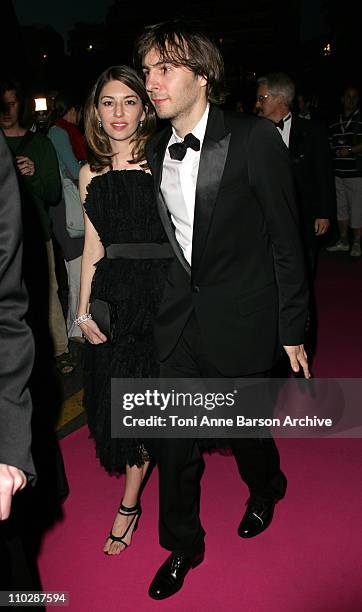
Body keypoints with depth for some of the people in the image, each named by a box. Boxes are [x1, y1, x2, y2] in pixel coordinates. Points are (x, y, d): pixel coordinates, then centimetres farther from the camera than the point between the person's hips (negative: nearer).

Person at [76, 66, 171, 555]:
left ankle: (129, 507, 21)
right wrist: (83, 312, 6)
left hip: (162, 290, -4)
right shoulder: (90, 174, 8)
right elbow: (94, 247, 10)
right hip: (112, 295, 4)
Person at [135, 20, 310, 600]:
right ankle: (182, 545, 34)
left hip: (239, 321, -4)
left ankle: (265, 488, 51)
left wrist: (292, 329, -6)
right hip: (177, 322, 4)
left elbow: (286, 241, -8)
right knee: (172, 441, 9)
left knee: (244, 428, 15)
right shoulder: (154, 152, 4)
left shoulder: (255, 139, -11)